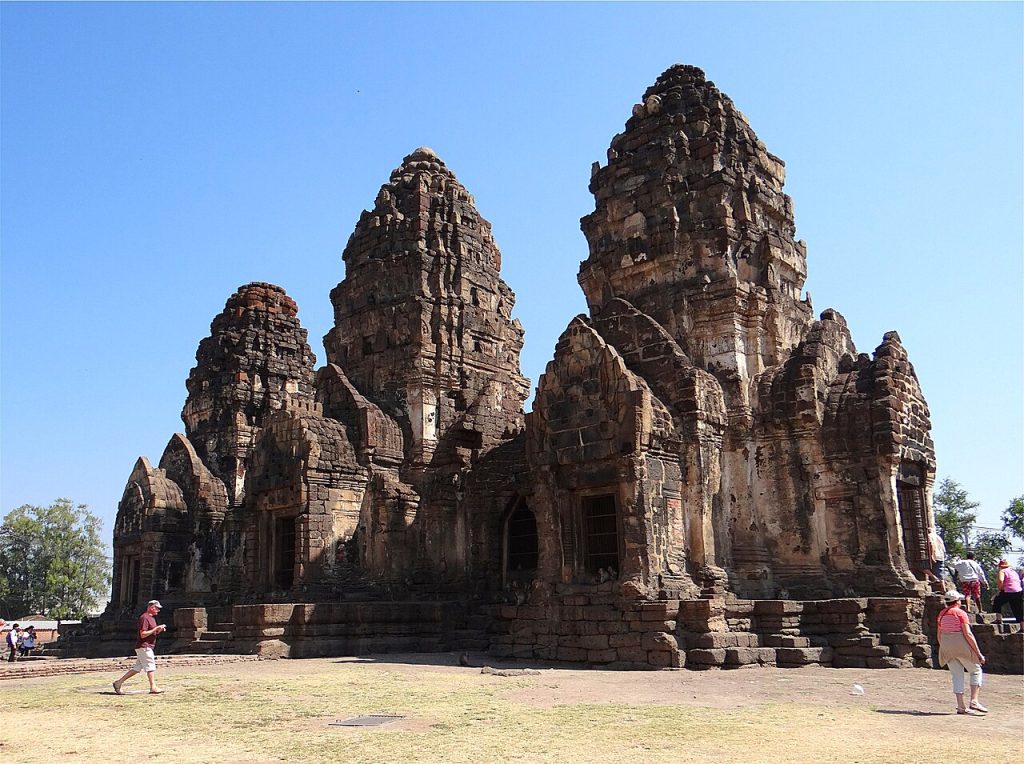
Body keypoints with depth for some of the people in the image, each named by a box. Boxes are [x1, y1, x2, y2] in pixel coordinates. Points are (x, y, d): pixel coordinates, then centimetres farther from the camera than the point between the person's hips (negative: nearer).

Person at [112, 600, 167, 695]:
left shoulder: (152, 618, 17)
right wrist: (156, 629, -20)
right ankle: (153, 688, -7)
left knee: (138, 668, 11)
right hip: (144, 647, -10)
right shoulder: (144, 617, -14)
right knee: (150, 666, -9)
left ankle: (119, 683, 17)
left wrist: (159, 630, 6)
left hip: (148, 647, 10)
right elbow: (143, 634, -20)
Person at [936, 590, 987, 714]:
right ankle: (974, 701, -1)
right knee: (976, 671, 11)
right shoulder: (960, 613, -6)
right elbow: (968, 634, -13)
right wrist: (979, 653, -10)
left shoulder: (941, 614, 12)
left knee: (957, 676, 10)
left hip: (946, 648, 5)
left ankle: (961, 706, 5)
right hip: (961, 646, -5)